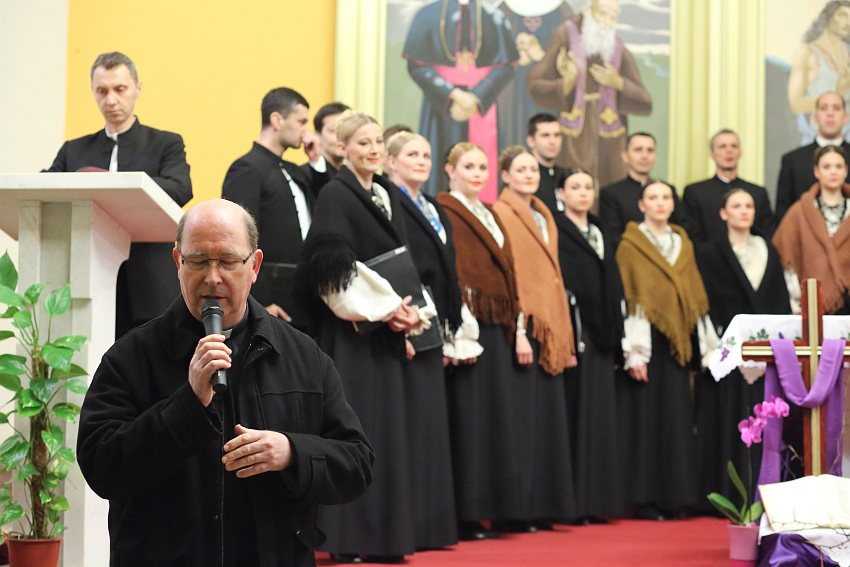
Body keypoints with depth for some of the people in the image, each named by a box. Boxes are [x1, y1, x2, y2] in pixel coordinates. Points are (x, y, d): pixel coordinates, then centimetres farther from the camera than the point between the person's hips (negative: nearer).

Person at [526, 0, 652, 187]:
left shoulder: (620, 52, 3)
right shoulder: (566, 37, -2)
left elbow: (646, 105, 2)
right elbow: (535, 85, -4)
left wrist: (618, 83, -13)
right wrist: (566, 84, -21)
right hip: (574, 143, -2)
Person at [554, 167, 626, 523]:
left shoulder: (601, 235, 19)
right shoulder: (555, 233, -3)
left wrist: (616, 342, 14)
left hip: (601, 338, 7)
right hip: (573, 333, -7)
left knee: (600, 418, 6)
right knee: (574, 416, -7)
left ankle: (595, 500, 10)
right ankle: (573, 503, -5)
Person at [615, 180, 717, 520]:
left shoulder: (683, 244, 14)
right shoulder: (630, 246, -2)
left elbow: (695, 297, 16)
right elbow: (627, 300, -8)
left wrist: (705, 344, 10)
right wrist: (634, 353, -15)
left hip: (677, 343, 5)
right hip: (645, 341, -5)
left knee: (676, 417, 4)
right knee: (645, 417, -5)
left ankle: (673, 496, 10)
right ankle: (644, 499, -1)